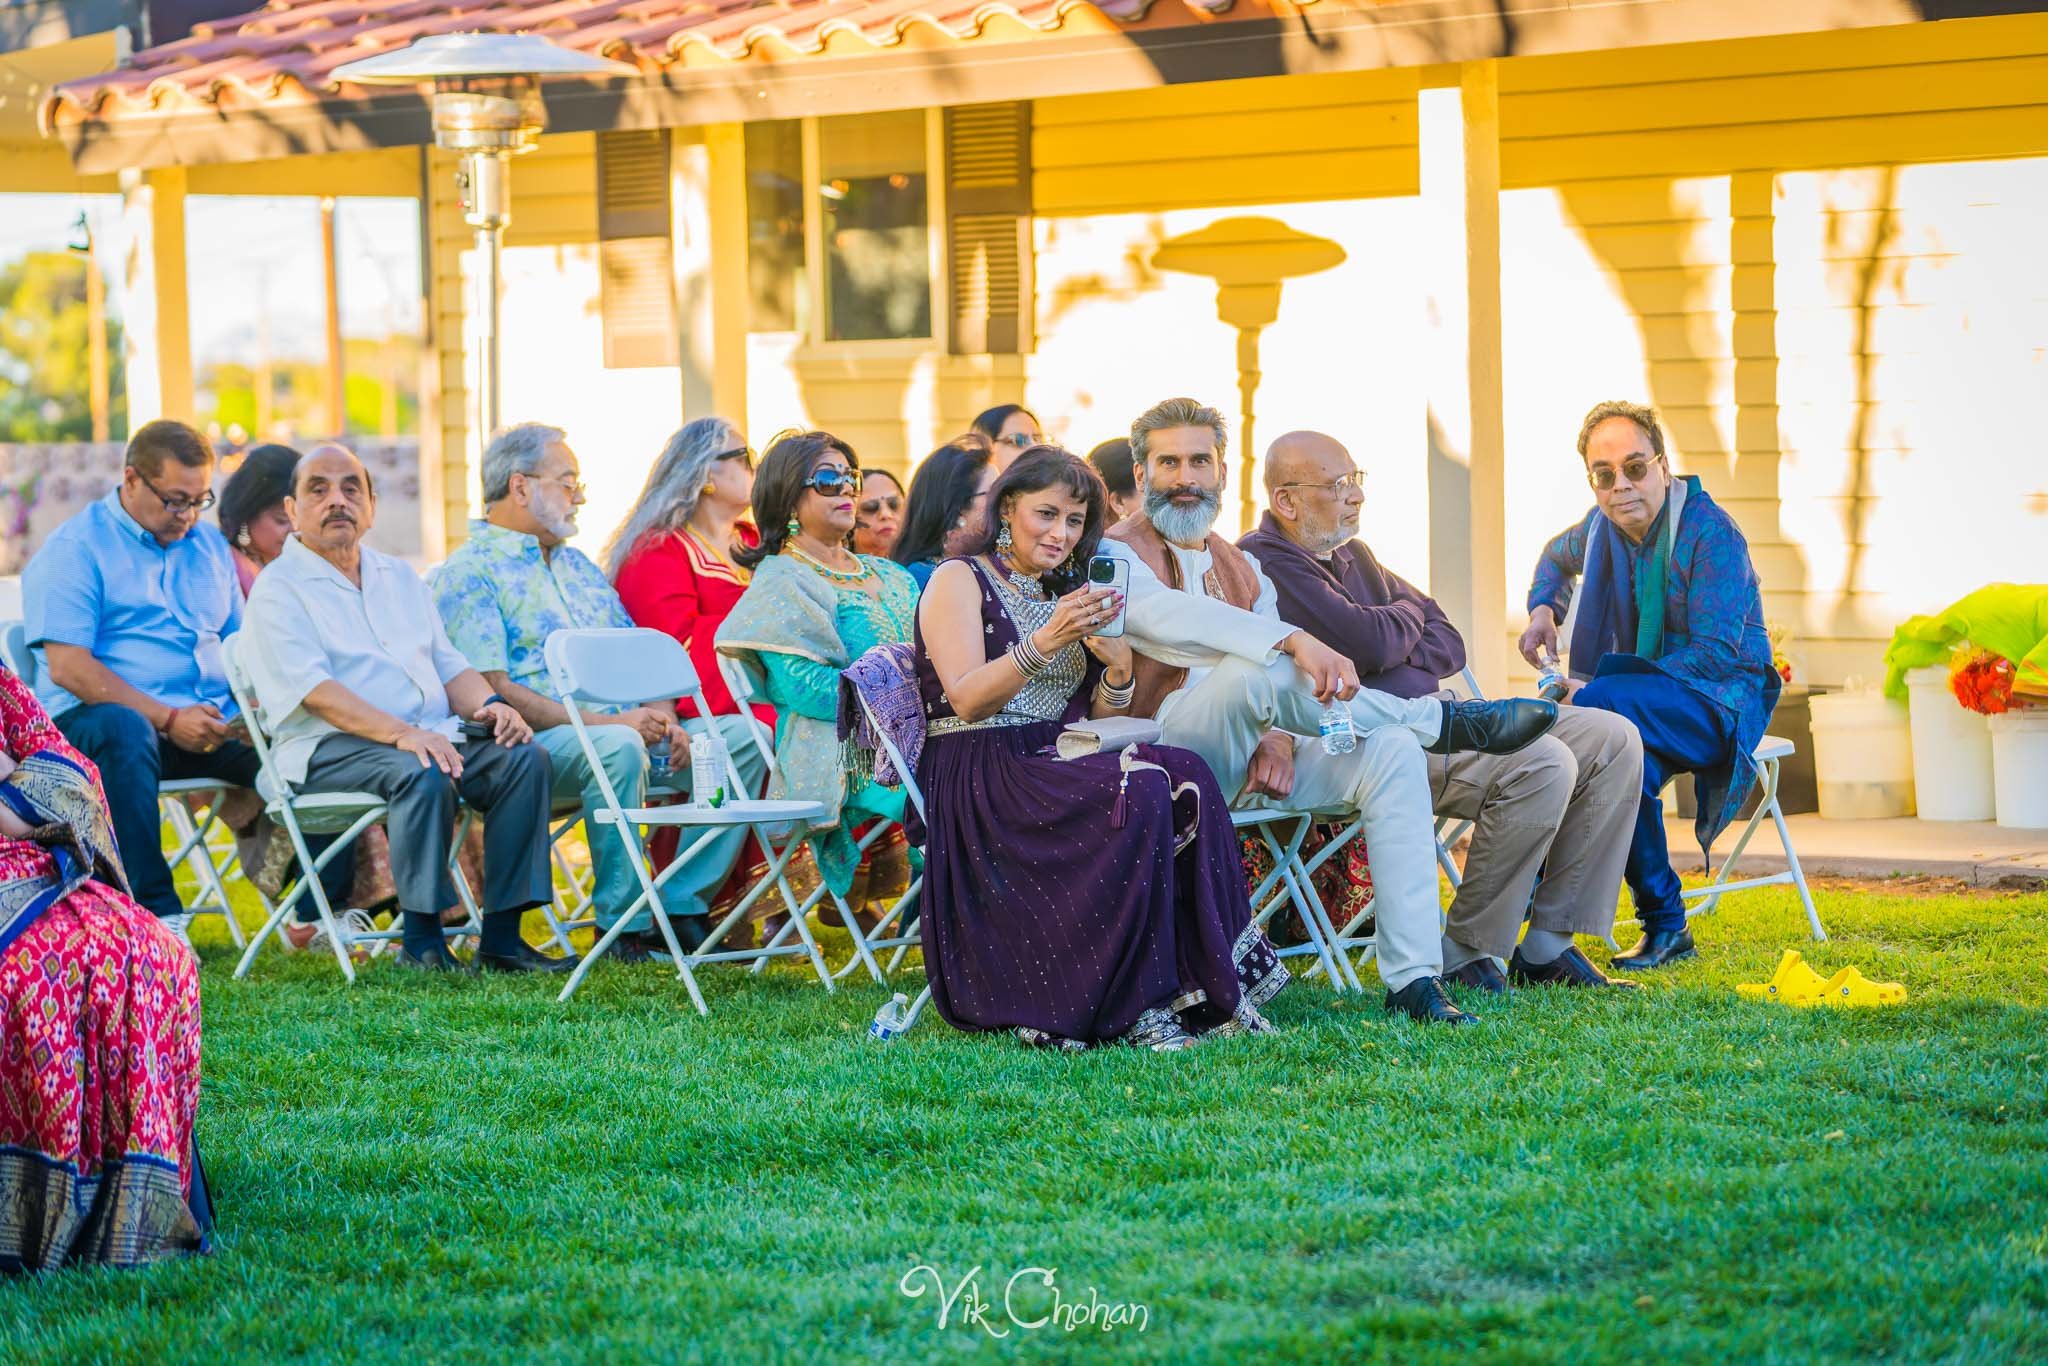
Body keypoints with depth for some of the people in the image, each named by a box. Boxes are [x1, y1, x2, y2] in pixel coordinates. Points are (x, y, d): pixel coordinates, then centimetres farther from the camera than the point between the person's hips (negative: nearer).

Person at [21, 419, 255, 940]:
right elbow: (69, 667, -11)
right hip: (93, 719, -5)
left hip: (214, 725, 5)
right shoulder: (75, 547, -1)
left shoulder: (210, 545, 21)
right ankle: (156, 913, -40)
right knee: (122, 730, -41)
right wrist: (168, 719, -19)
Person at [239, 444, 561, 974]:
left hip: (428, 736, 7)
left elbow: (449, 666, 21)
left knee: (524, 757, -18)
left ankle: (501, 937, -19)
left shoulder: (399, 578, 24)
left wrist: (488, 705, -4)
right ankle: (421, 940, -27)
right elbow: (315, 690, -14)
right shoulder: (279, 589, 1)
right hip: (329, 749, -6)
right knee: (422, 772, -36)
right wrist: (402, 734, -28)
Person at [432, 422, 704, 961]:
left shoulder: (579, 566, 24)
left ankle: (683, 904, -15)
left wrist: (664, 720, -2)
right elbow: (491, 692, -14)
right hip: (535, 743, -8)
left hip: (624, 728, 8)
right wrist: (603, 722, -20)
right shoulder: (469, 574, -3)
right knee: (618, 747, -38)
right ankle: (621, 921, -27)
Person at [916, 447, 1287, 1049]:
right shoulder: (959, 581, 3)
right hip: (980, 780, -7)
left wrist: (1119, 667, -3)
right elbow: (967, 700, -12)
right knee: (1140, 793, -32)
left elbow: (1097, 719, 18)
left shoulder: (1066, 596, 24)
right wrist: (1044, 643, -24)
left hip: (1053, 769, 7)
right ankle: (1131, 1007, -32)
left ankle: (1201, 991, -29)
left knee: (1186, 778, -24)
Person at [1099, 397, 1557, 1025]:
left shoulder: (1241, 567, 23)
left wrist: (1281, 735, -10)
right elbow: (1173, 618, -23)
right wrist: (1295, 641, -37)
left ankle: (1413, 978, -26)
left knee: (1393, 752, -18)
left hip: (1245, 759, 7)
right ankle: (1443, 721, -19)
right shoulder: (1116, 555, 0)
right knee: (1253, 671, -35)